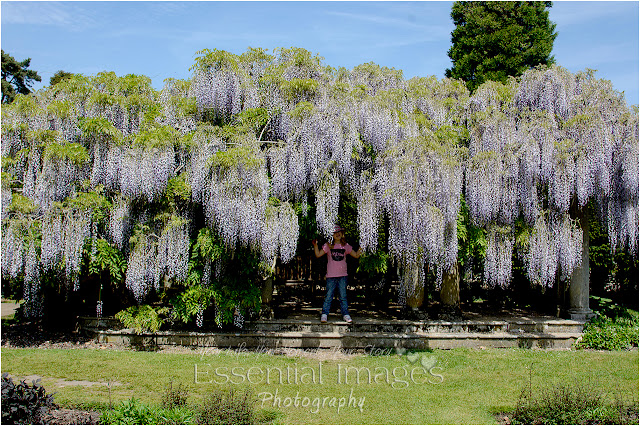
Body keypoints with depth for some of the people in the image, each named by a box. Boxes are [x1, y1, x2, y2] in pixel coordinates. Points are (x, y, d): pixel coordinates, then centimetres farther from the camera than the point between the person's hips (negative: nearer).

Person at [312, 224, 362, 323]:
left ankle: (345, 314, 13)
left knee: (343, 296, 6)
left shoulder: (345, 246, 8)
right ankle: (324, 314, 8)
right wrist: (315, 245, -12)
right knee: (328, 296, 1)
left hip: (343, 275, 2)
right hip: (331, 276, -2)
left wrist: (361, 248, 0)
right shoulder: (328, 245, 3)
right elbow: (318, 255, -1)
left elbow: (356, 255, 12)